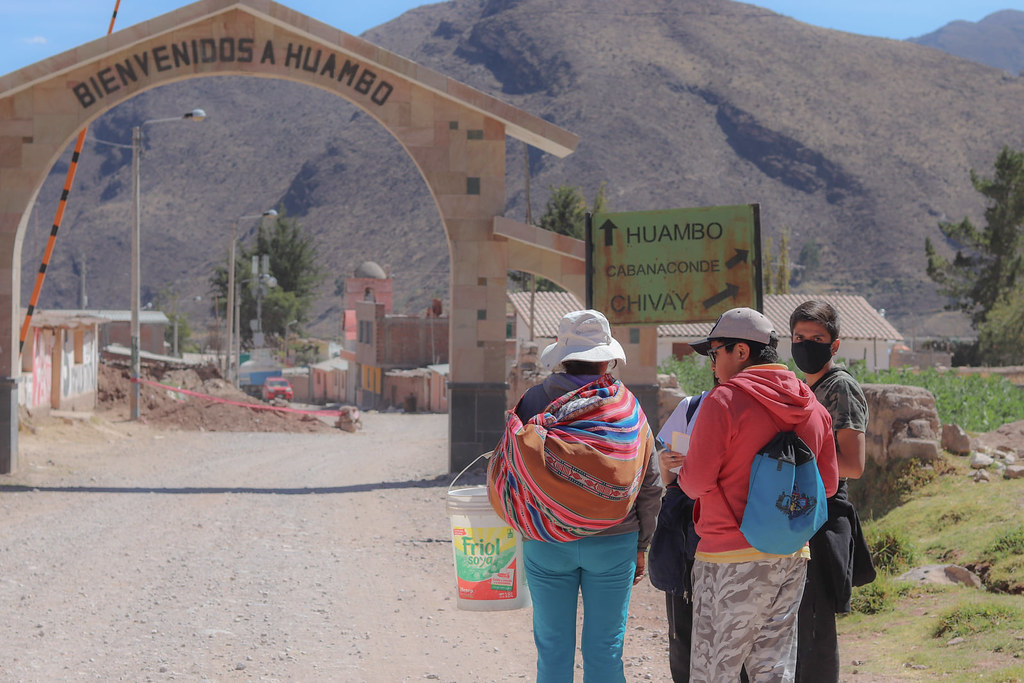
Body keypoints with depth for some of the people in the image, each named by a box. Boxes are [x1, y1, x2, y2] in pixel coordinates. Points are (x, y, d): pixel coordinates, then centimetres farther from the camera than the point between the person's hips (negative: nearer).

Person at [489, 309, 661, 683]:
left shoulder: (534, 403, -6)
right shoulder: (629, 409, -3)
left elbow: (503, 473, -5)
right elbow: (650, 487, 2)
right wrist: (641, 546, 13)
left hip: (546, 543, 0)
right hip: (613, 543, 0)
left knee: (553, 651, 7)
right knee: (605, 652, 7)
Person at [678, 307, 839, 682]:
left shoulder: (725, 400, -11)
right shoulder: (813, 407, 10)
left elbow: (695, 481, -12)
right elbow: (827, 484, 14)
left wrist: (681, 471, 9)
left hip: (732, 557, -7)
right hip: (793, 556, 7)